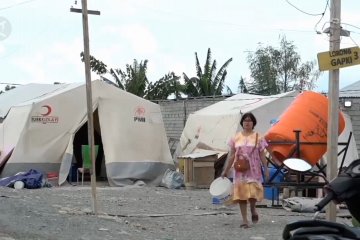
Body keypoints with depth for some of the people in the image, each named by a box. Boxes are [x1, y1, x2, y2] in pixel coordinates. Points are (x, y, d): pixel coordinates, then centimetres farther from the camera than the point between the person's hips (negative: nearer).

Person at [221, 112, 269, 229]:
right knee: (241, 194, 0)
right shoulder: (236, 138, 6)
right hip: (240, 171, 2)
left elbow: (262, 156, 3)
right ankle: (245, 220, 7)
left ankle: (253, 209, 21)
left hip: (253, 170, -2)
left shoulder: (258, 138, 2)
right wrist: (226, 170, 5)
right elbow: (231, 155, 8)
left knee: (253, 192, -13)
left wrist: (266, 169, -2)